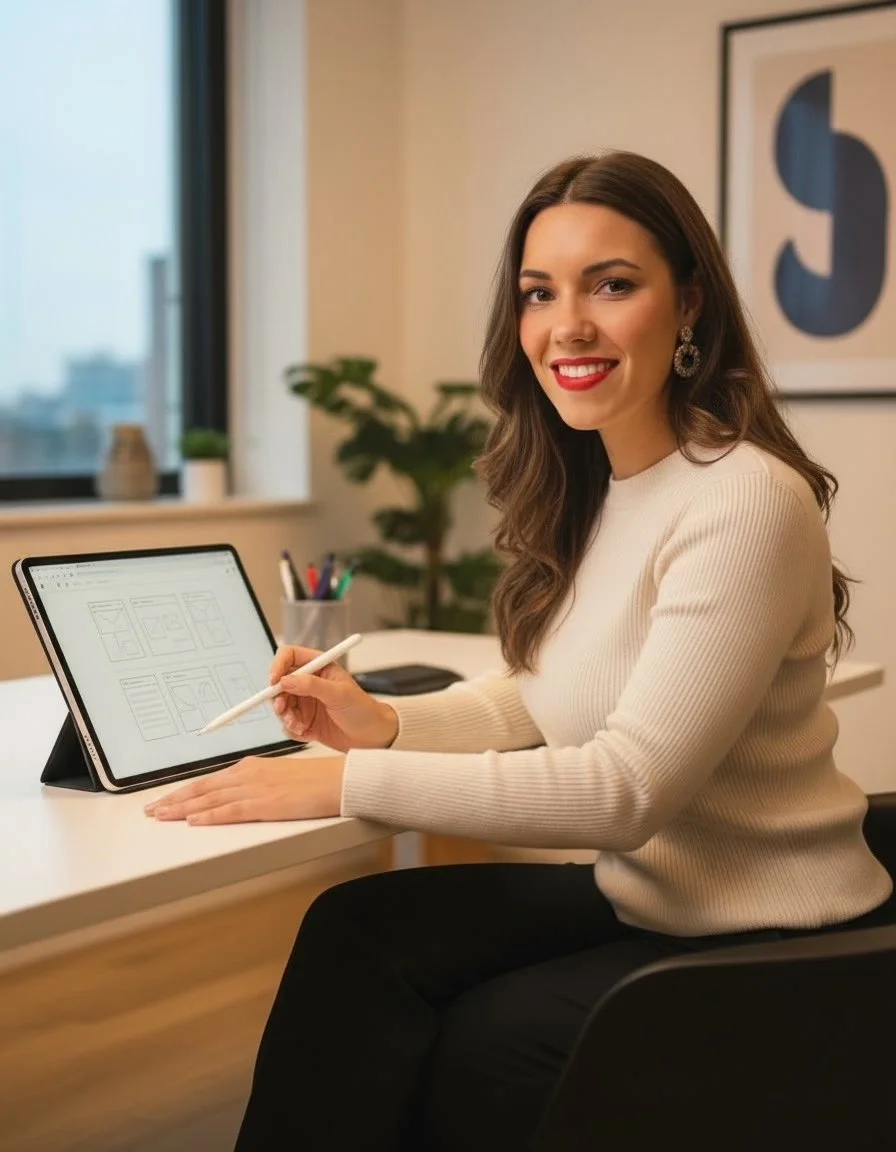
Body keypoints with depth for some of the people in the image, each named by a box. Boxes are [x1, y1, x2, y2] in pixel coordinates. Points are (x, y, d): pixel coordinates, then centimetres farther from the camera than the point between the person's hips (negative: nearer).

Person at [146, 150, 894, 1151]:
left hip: (774, 940, -6)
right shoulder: (584, 488, 3)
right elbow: (545, 692, 11)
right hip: (644, 891, 7)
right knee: (356, 935, -11)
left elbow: (633, 783, -27)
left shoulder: (748, 501, -23)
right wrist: (386, 725, -8)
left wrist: (350, 783, -28)